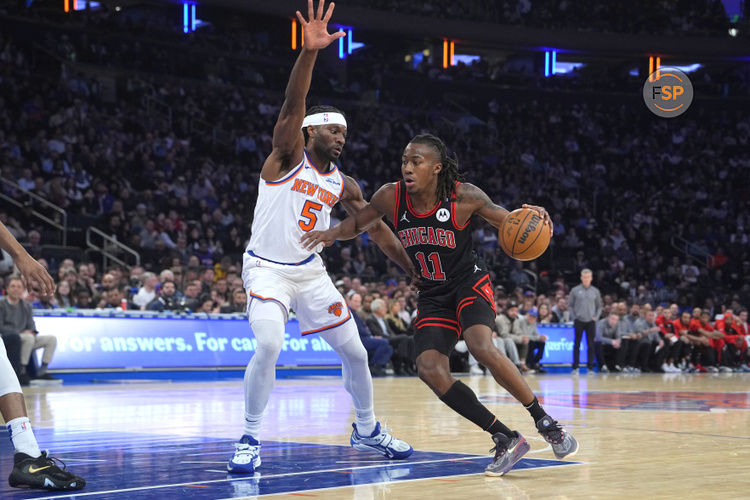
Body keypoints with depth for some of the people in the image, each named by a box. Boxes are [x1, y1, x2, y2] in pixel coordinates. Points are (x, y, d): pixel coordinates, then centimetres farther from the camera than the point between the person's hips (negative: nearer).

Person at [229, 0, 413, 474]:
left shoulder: (344, 185, 6)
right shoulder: (288, 155, -10)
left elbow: (379, 230, 13)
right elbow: (292, 106, -27)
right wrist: (310, 53, -41)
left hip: (311, 271, 6)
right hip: (267, 268, -6)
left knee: (355, 352, 8)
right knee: (269, 346, -28)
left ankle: (367, 431, 31)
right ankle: (251, 440, -13)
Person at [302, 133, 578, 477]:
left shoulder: (464, 197, -18)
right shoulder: (390, 197, -10)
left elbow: (510, 223, -6)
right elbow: (357, 224, 8)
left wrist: (531, 216, -28)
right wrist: (332, 232, -14)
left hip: (470, 284, -4)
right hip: (432, 296, 4)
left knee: (481, 347, -32)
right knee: (429, 369, -15)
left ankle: (545, 422, -15)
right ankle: (506, 441, -6)